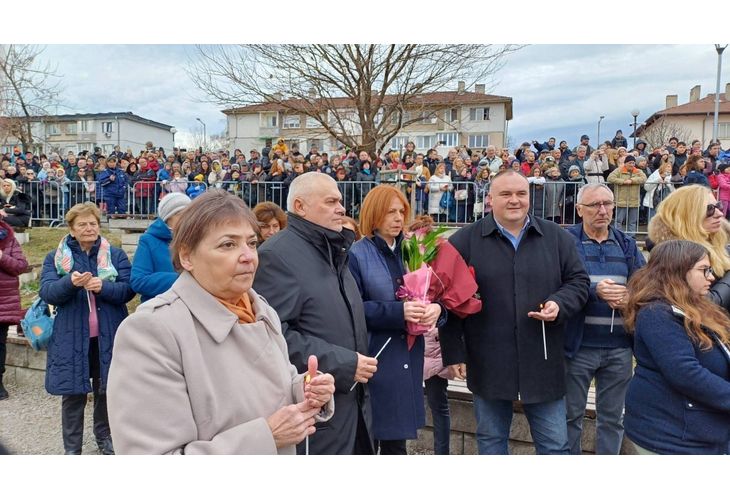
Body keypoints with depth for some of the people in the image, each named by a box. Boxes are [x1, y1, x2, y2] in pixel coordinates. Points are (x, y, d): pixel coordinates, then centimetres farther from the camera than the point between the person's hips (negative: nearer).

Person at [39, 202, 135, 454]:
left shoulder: (116, 255, 4)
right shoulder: (55, 258, 4)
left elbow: (128, 289, -5)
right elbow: (46, 292, -8)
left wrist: (104, 287, -24)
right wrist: (70, 282, -28)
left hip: (108, 337, 1)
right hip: (71, 338, 0)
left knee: (106, 390, 14)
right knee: (73, 394, 7)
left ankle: (105, 438, 33)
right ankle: (72, 448, 23)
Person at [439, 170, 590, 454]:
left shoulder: (557, 237, 4)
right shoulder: (464, 241, -3)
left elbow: (578, 281, 9)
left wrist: (559, 304, -13)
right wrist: (453, 353, -5)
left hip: (542, 364, 2)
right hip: (488, 365, -1)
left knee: (555, 444, 12)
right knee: (491, 440, 17)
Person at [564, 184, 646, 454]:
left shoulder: (626, 244, 11)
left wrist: (629, 295, -17)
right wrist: (595, 290, -27)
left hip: (619, 346, 4)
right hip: (578, 344, -3)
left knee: (613, 416, 14)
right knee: (571, 414, 9)